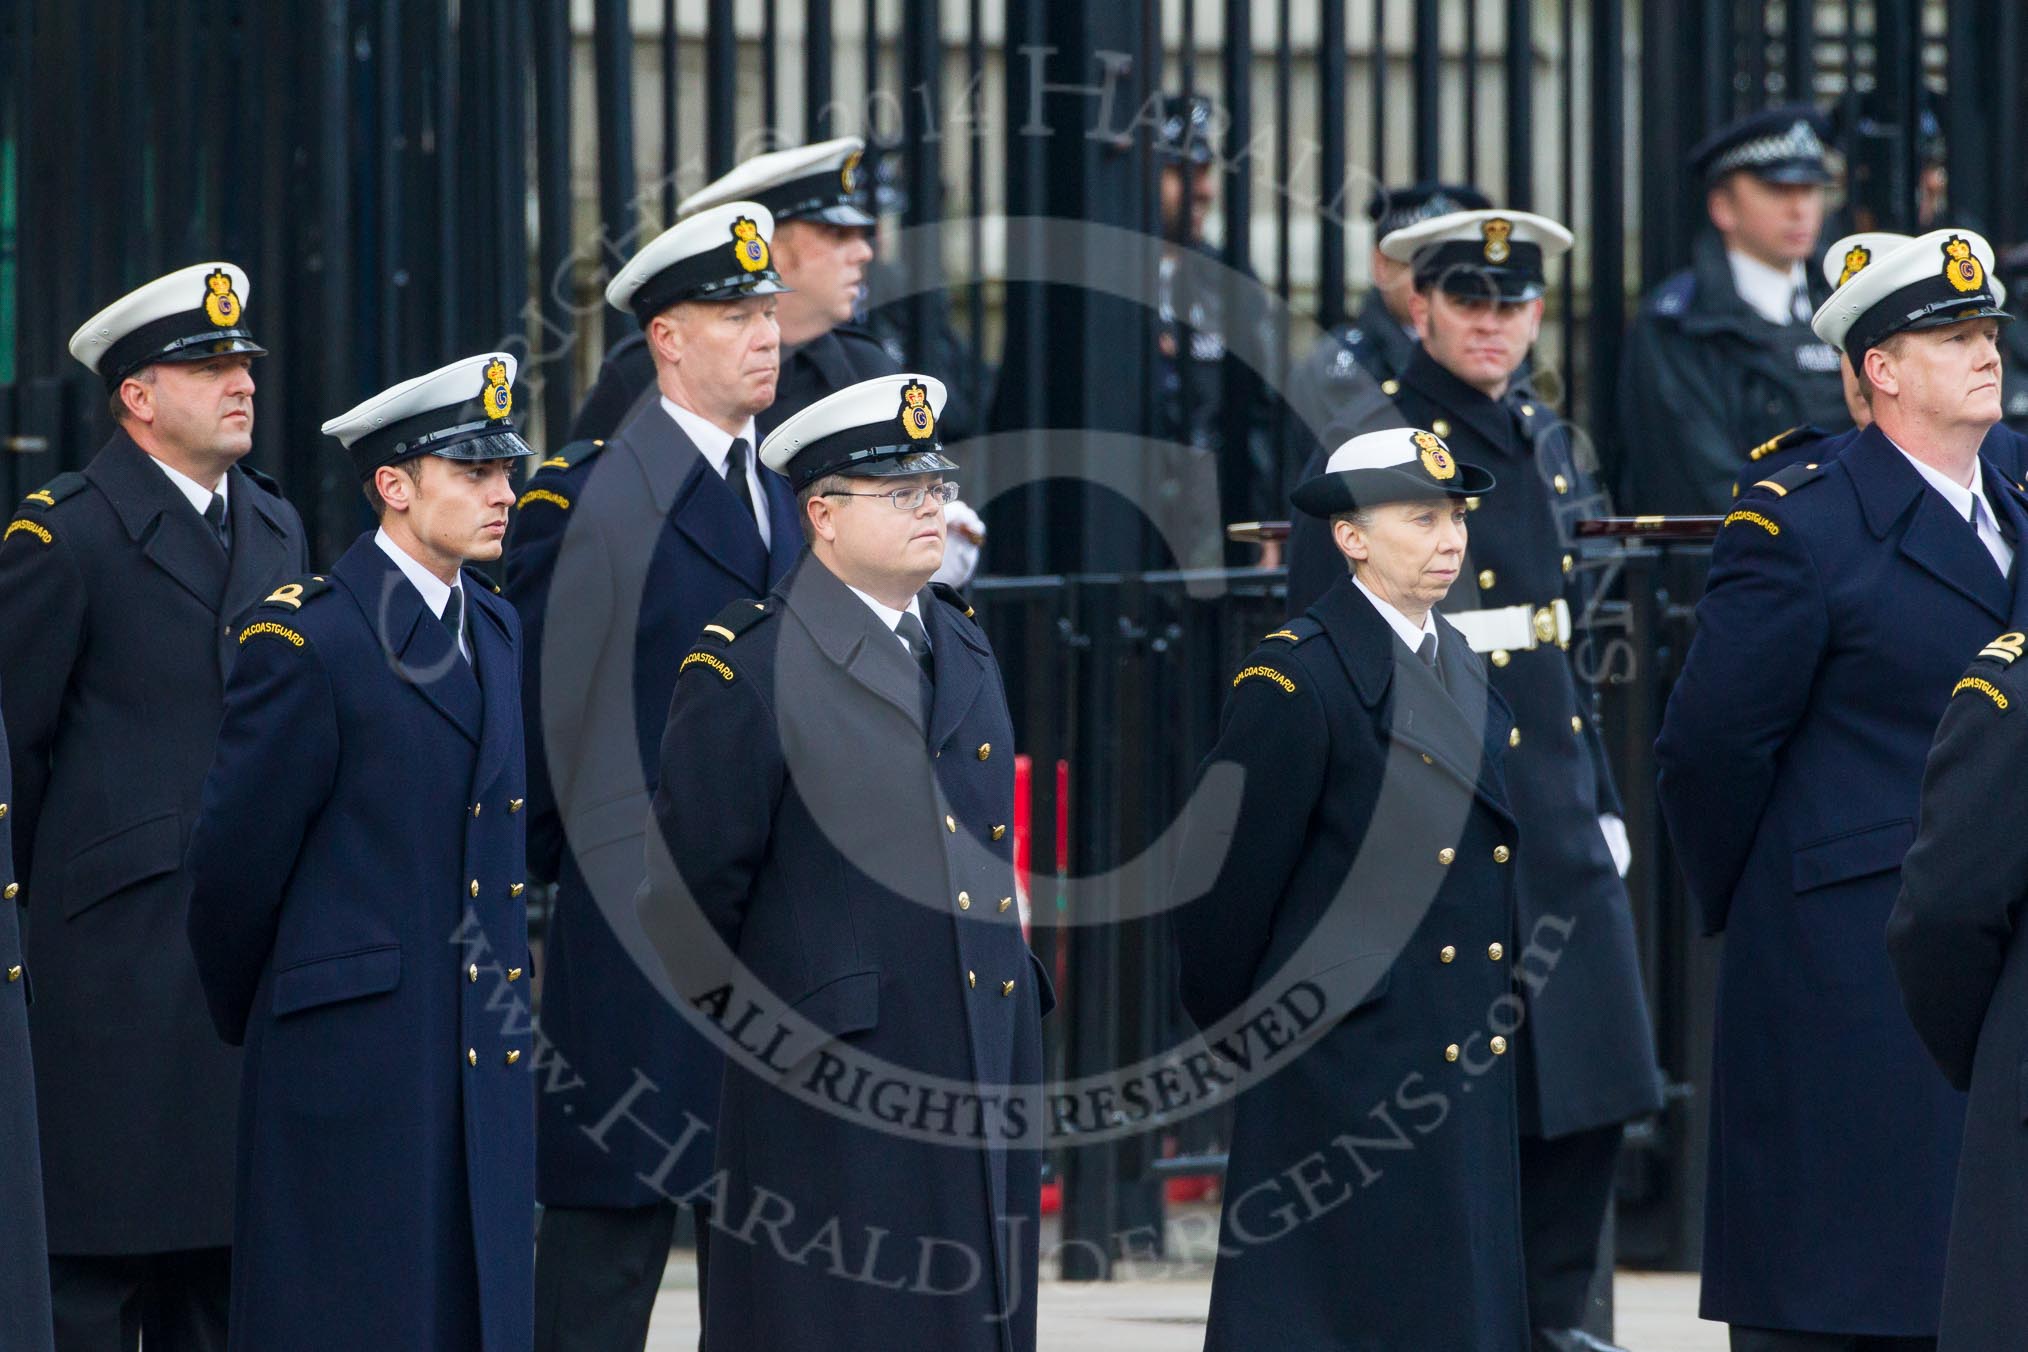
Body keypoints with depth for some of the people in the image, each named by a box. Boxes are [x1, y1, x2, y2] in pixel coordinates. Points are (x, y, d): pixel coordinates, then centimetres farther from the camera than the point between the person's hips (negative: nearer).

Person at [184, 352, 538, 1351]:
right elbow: (237, 856, -5)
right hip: (353, 1057, -7)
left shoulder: (494, 629, 15)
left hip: (485, 1066, 7)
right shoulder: (307, 638, -10)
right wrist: (241, 1020, 5)